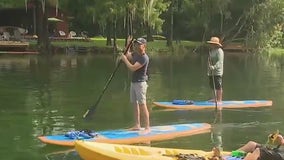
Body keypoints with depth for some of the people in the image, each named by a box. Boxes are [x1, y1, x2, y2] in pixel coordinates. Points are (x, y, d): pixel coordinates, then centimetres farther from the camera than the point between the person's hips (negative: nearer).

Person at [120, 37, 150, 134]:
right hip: (133, 82, 9)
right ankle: (137, 125, 21)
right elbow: (127, 55, 27)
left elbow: (132, 68, -24)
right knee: (135, 104, 13)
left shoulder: (144, 58, -18)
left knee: (142, 105, -12)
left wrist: (125, 60, -11)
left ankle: (147, 127, -10)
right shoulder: (135, 54, 9)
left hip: (140, 83, -9)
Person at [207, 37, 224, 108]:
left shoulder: (219, 51, -12)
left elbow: (220, 61, -21)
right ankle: (216, 98, 28)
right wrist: (209, 69, 13)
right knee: (212, 85, 15)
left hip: (218, 71, -9)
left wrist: (214, 67, -31)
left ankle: (219, 100, -3)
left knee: (218, 86, -8)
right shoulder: (211, 50, 16)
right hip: (211, 72, 9)